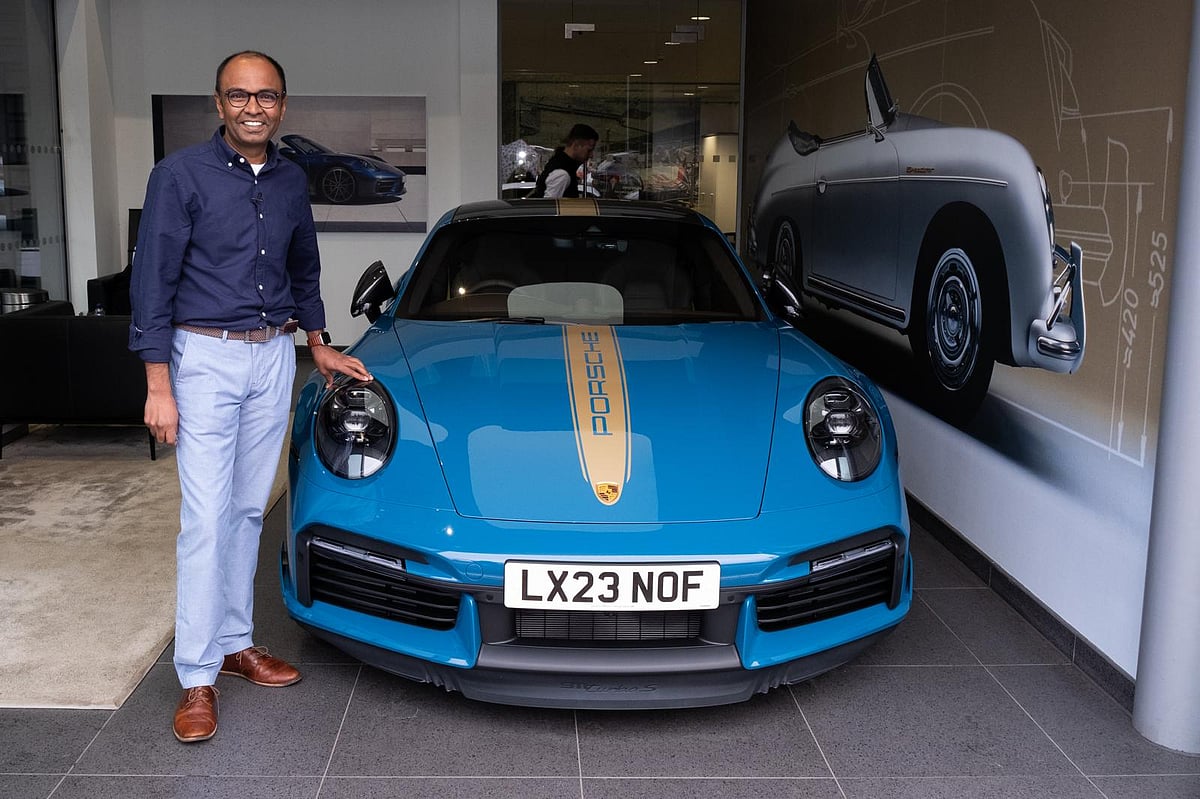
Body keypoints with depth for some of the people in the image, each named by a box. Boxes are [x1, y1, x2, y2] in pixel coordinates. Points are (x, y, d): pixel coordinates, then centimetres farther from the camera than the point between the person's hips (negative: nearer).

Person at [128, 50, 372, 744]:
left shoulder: (292, 182, 9)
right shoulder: (181, 175, -8)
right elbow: (153, 281, -9)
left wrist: (320, 344, 16)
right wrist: (159, 386, -14)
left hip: (275, 356, 5)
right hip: (206, 356, -5)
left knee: (249, 508, 11)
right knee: (207, 518, -7)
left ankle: (236, 641, 23)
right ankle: (198, 676, 1)